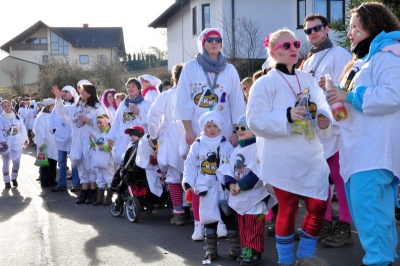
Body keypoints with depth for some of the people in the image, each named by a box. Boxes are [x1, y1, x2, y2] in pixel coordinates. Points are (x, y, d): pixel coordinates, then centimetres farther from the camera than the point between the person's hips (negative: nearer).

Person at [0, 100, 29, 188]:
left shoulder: (17, 117, 5)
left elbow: (22, 129, 12)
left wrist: (25, 140, 16)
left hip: (17, 143, 2)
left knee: (17, 162, -2)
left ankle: (14, 178, 21)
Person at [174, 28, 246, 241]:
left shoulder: (229, 70, 7)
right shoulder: (190, 68, 2)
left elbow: (237, 103, 7)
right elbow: (184, 101, -1)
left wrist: (236, 131, 2)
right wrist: (188, 129, -7)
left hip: (222, 132, 2)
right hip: (197, 131, -1)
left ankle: (218, 220, 11)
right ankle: (199, 223, 4)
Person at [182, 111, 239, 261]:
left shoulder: (226, 146, 1)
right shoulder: (197, 145, 1)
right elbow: (190, 165, 0)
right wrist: (188, 183, -8)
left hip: (225, 189, 0)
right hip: (206, 189, 0)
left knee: (230, 218, 6)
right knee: (209, 218, 8)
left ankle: (235, 248, 15)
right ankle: (210, 249, 18)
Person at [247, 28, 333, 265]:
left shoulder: (309, 80, 10)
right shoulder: (265, 83, -6)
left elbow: (323, 109, 10)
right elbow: (255, 120, -14)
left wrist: (324, 120, -13)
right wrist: (287, 116, -25)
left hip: (312, 156, 5)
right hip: (283, 159, -5)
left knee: (318, 206, 3)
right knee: (288, 209, 4)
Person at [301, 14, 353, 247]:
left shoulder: (340, 55, -1)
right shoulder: (308, 62, 21)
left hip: (335, 125, -8)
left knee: (341, 178, -6)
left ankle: (344, 227, -1)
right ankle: (324, 222, 19)